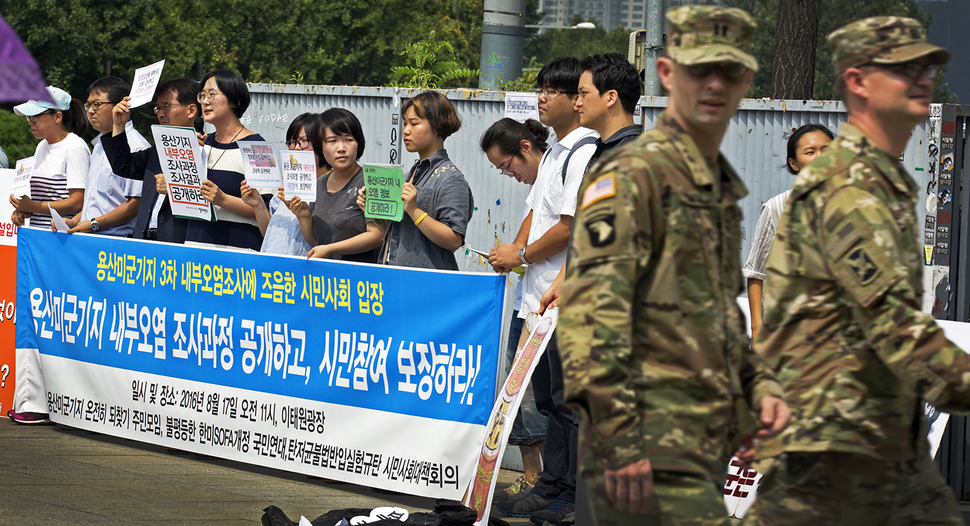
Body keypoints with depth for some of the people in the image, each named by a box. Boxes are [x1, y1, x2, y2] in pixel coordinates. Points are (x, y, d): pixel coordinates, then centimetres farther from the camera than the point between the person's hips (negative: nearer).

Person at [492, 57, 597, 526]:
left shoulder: (584, 152, -15)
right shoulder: (555, 152, 17)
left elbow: (570, 227, -20)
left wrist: (520, 256, -9)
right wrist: (513, 250, 4)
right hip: (541, 296, 10)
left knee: (569, 400, -4)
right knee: (548, 396, 14)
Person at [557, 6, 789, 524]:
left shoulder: (719, 187, 21)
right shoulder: (631, 174, -8)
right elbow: (588, 307, -19)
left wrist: (759, 386, 15)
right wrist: (618, 435, -26)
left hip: (704, 446, 9)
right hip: (651, 444, -9)